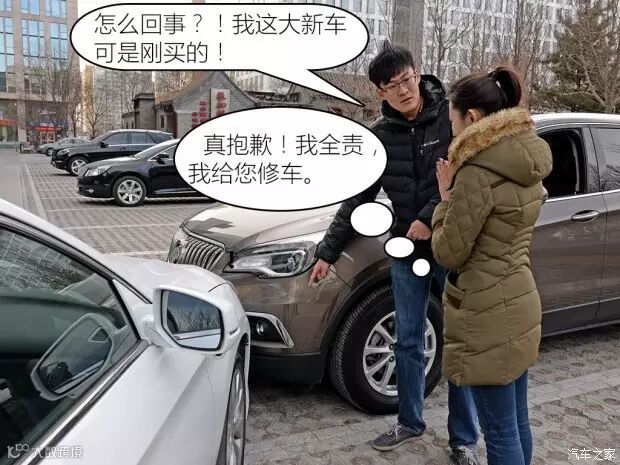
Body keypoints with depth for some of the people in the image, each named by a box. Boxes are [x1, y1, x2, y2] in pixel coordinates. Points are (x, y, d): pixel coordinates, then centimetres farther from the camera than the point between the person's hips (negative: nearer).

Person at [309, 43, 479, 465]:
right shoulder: (380, 136, 2)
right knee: (408, 343, 13)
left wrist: (431, 218, -19)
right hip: (407, 251, 3)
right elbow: (357, 198, 6)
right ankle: (410, 422, 33)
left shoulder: (451, 117, -7)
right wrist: (328, 252, 6)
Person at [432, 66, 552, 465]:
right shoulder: (528, 160, 7)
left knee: (501, 432, 5)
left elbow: (448, 252, -15)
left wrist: (446, 198, -3)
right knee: (516, 422, 22)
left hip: (490, 314, -9)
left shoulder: (479, 171, -21)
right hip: (519, 301, 9)